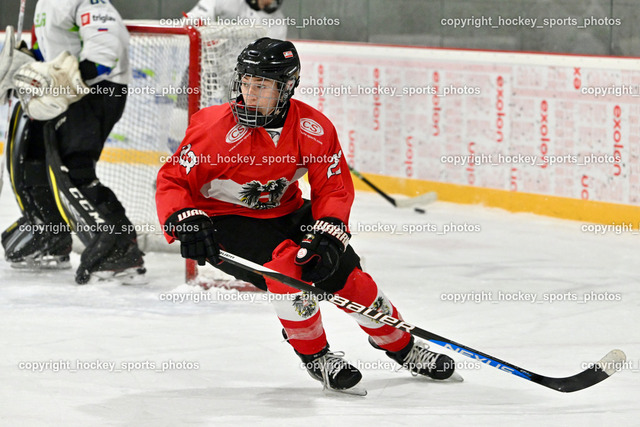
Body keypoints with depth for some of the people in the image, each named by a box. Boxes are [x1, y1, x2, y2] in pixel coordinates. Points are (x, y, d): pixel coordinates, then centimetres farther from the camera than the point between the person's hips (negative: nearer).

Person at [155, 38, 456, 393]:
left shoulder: (314, 129, -14)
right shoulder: (217, 128, -24)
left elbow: (334, 188, -7)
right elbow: (172, 180, -19)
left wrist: (327, 234, -23)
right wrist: (185, 222, -37)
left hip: (283, 214, 4)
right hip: (225, 222, -4)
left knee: (343, 269, -7)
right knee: (284, 261, -30)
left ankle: (401, 346, 15)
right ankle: (315, 355, -11)